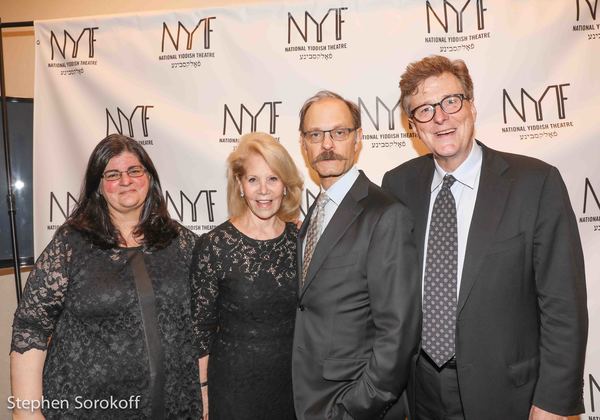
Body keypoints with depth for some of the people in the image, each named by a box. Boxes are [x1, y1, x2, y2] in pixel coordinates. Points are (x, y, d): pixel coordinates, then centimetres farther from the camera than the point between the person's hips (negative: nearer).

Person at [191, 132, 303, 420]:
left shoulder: (300, 239, -5)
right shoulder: (214, 245, -14)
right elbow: (201, 328, -6)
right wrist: (203, 393, -4)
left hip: (295, 381, 3)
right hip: (234, 385, -3)